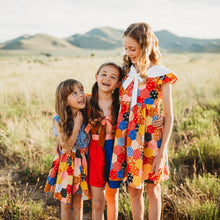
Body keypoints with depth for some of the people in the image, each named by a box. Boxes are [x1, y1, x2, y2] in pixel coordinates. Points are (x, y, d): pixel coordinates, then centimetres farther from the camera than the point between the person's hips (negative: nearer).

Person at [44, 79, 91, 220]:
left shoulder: (87, 117, -8)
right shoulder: (59, 121, -14)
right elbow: (67, 146, -19)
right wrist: (77, 125, -21)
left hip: (82, 164, 2)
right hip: (67, 164, -2)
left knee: (78, 203, 16)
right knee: (66, 204, 14)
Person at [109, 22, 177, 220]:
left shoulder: (161, 76, -8)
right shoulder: (126, 72, 6)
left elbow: (169, 117, -8)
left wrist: (162, 152, -12)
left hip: (151, 137, -4)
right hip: (129, 137, 4)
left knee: (152, 189, 10)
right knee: (133, 190, 12)